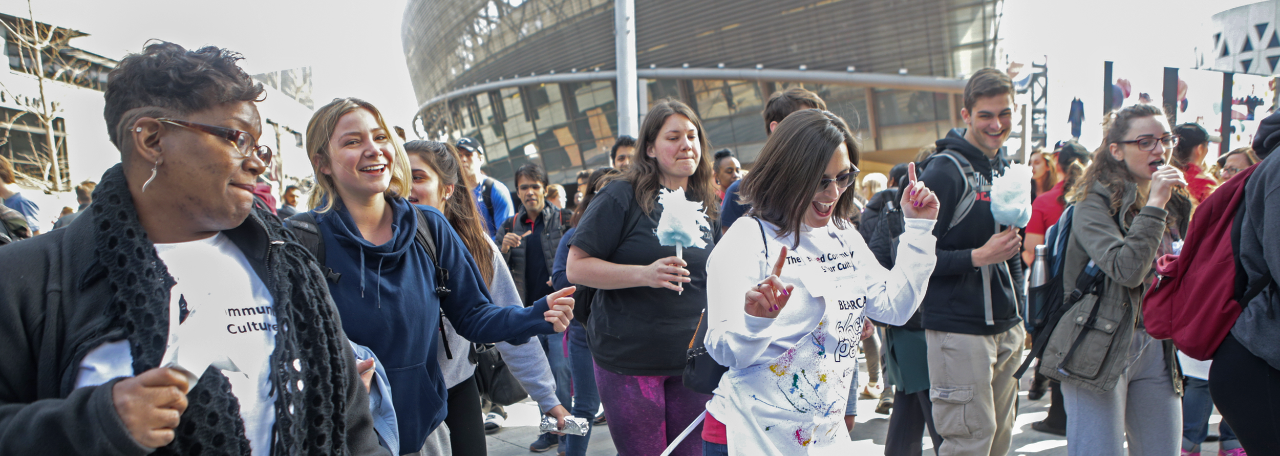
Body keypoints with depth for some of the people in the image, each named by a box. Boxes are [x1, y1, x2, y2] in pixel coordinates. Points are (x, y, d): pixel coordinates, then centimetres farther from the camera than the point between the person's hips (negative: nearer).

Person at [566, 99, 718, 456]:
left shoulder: (703, 204, 10)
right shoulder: (622, 197, -9)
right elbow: (576, 267, -14)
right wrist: (645, 274, -25)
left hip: (691, 359, 6)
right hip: (630, 359, -5)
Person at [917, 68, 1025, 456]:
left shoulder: (1005, 170, 14)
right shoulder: (944, 170, -12)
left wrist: (1016, 315, 18)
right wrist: (977, 256, -24)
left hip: (1006, 327, 8)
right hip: (959, 329, -8)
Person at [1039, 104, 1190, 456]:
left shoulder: (1176, 204, 12)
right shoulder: (1094, 203, -10)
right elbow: (1126, 269, -24)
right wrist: (1154, 205, -20)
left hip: (1158, 348, 7)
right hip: (1102, 350, -7)